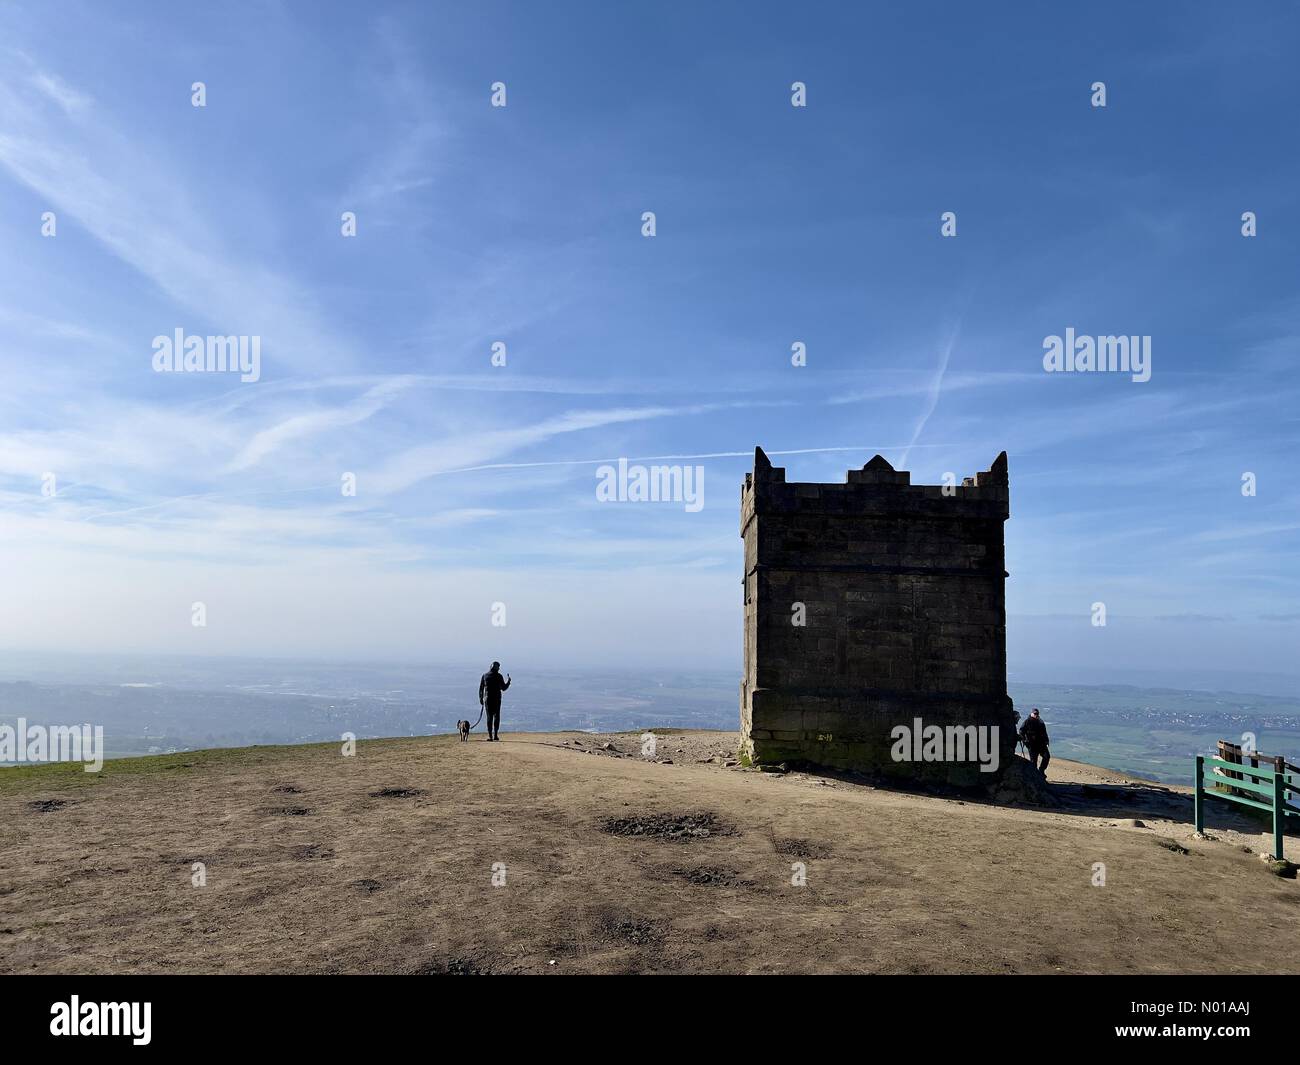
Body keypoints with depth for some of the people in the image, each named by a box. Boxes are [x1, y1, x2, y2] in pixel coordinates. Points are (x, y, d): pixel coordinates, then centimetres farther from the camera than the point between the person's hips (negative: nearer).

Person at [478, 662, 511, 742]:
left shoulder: (485, 675, 4)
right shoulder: (499, 676, -3)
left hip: (487, 699, 2)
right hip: (497, 699, -2)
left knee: (489, 717, 5)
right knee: (496, 717, 2)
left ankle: (490, 736, 1)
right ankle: (495, 735, -2)